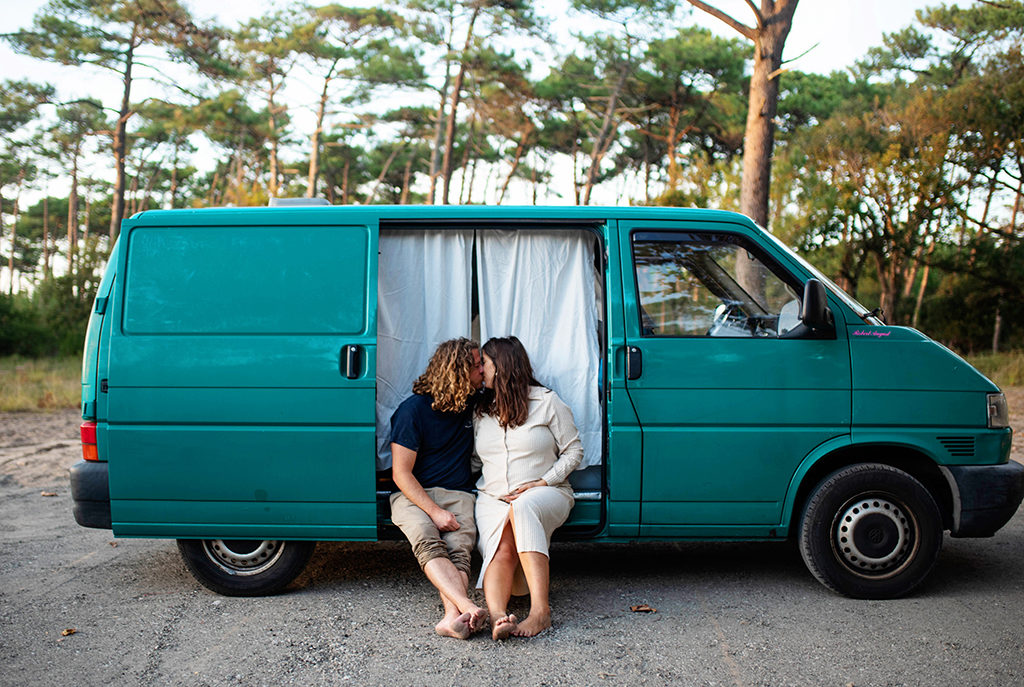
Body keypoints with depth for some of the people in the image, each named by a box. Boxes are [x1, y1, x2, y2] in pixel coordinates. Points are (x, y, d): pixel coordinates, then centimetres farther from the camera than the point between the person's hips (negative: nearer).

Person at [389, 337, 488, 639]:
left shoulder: (473, 404, 9)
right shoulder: (414, 408, -6)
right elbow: (401, 474, -8)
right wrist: (435, 511, -19)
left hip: (458, 495, 3)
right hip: (412, 495, -3)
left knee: (458, 549, -28)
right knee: (429, 544, -34)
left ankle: (452, 618, -48)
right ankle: (469, 608, -51)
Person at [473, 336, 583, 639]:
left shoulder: (546, 401, 4)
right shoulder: (481, 411, 18)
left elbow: (573, 451, 3)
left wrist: (543, 482, -10)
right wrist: (489, 491, 6)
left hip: (546, 494, -4)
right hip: (492, 498, 4)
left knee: (524, 507, -40)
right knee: (501, 551, -29)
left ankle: (540, 610, -46)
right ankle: (497, 616, -52)